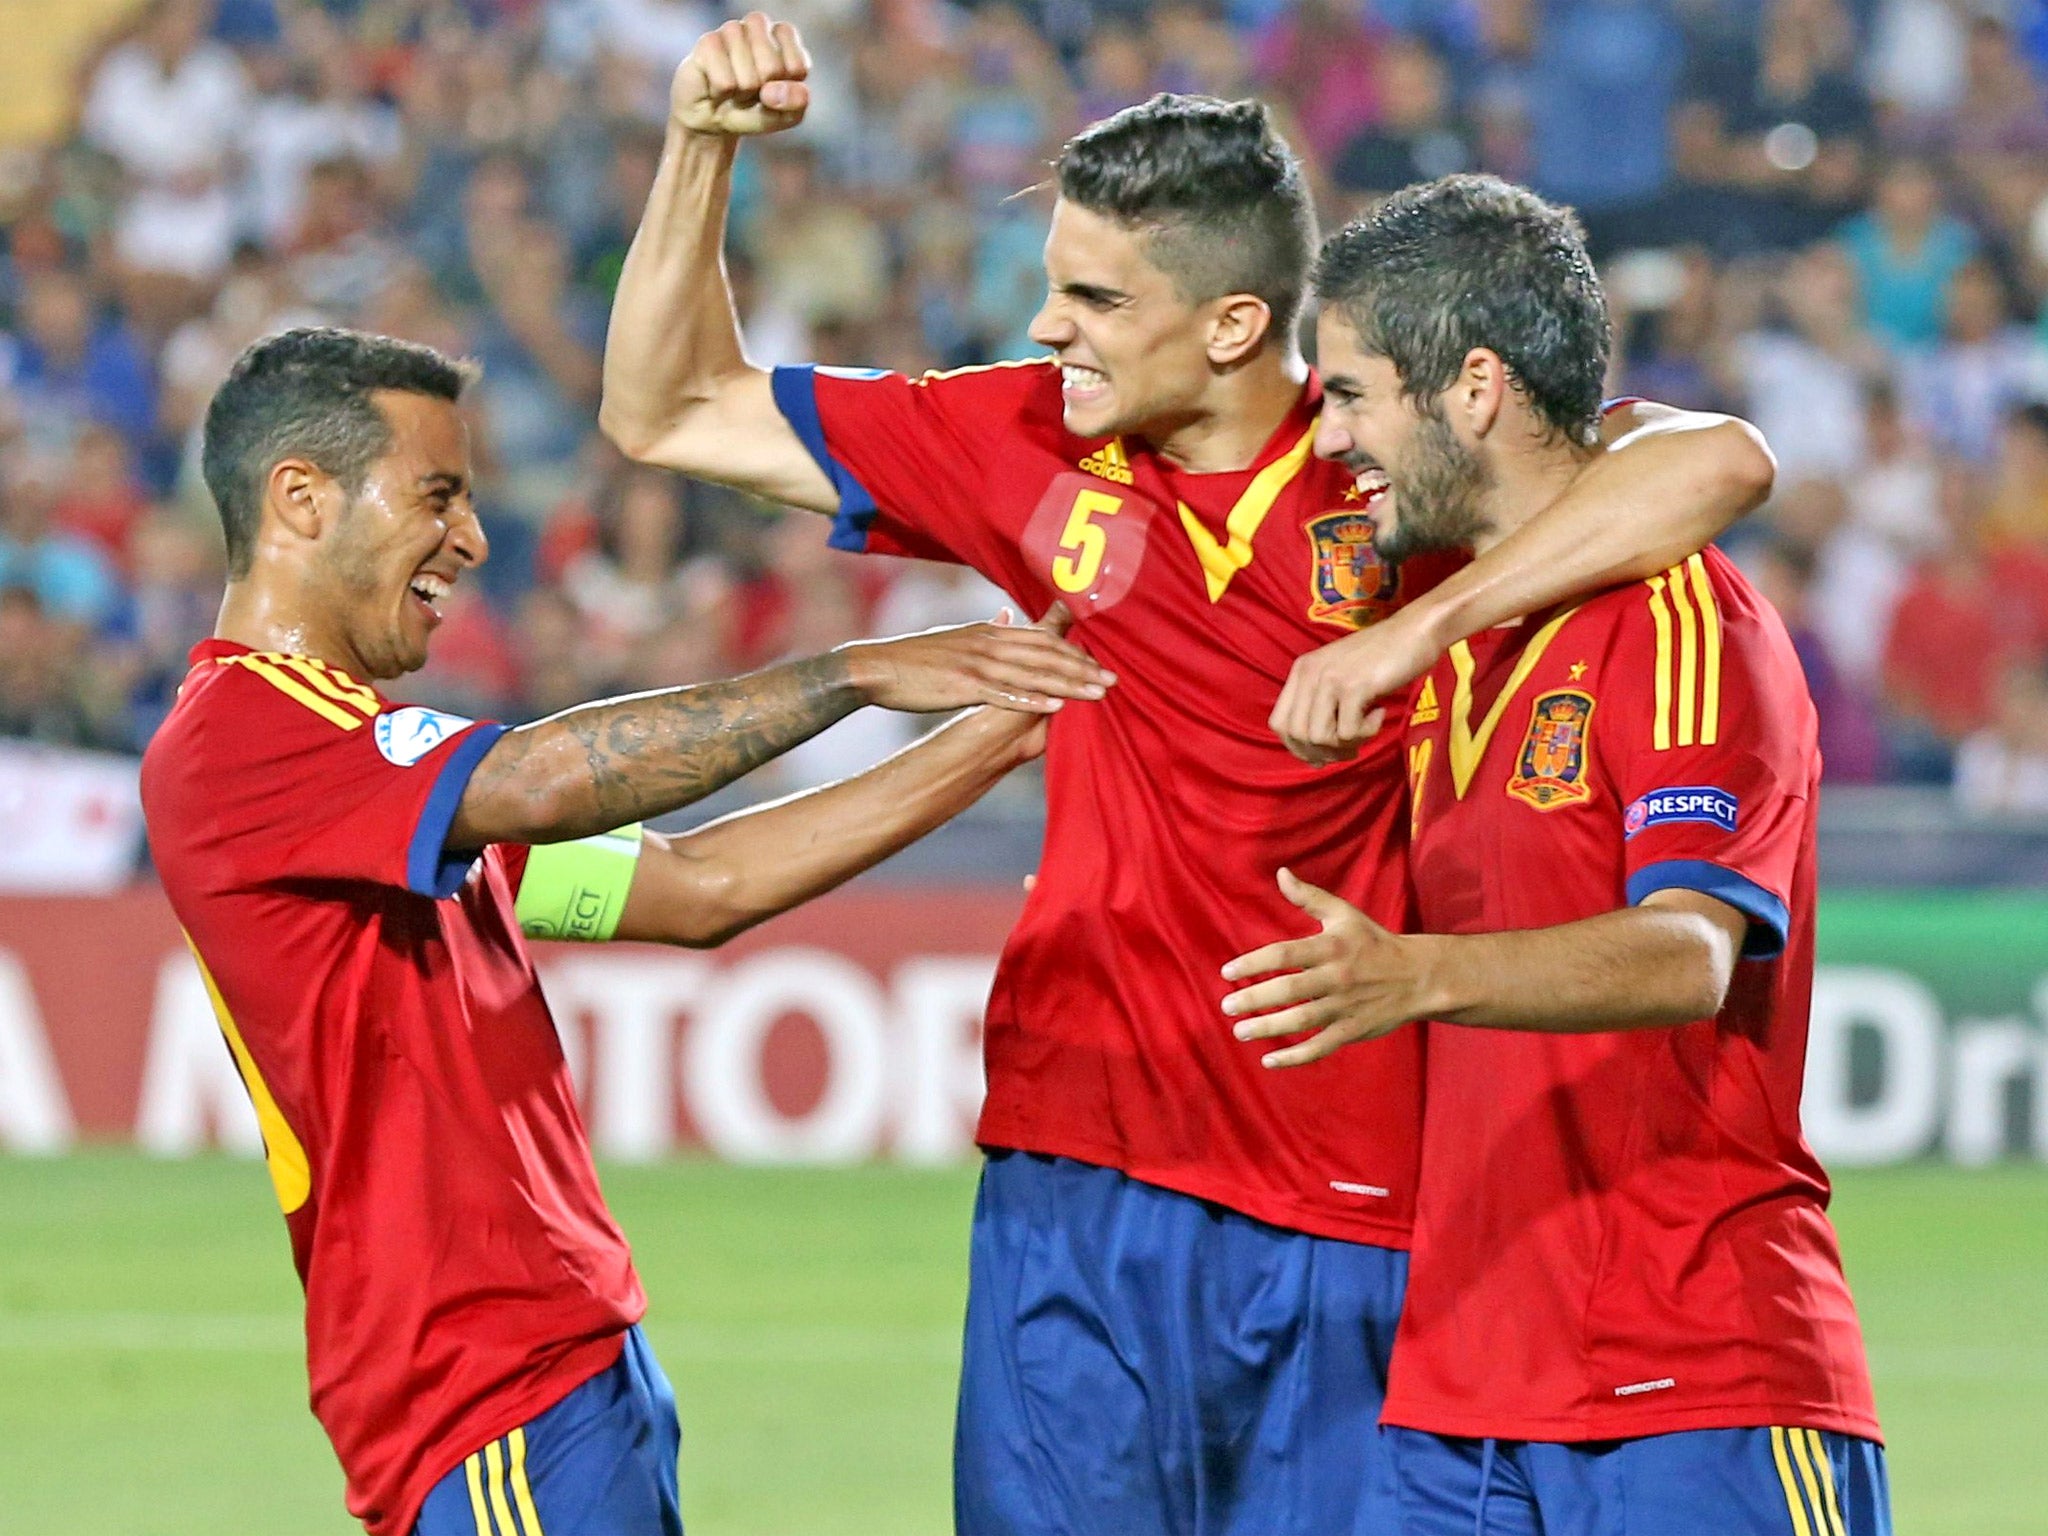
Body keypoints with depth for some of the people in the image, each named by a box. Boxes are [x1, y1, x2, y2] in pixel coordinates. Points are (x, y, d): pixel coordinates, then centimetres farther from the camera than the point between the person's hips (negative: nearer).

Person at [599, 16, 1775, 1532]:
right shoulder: (1036, 450, 7)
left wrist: (1417, 625, -28)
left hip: (1351, 1213, -3)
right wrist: (704, 150, 3)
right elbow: (668, 415, 16)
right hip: (1080, 1188, 3)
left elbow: (1720, 460, -23)